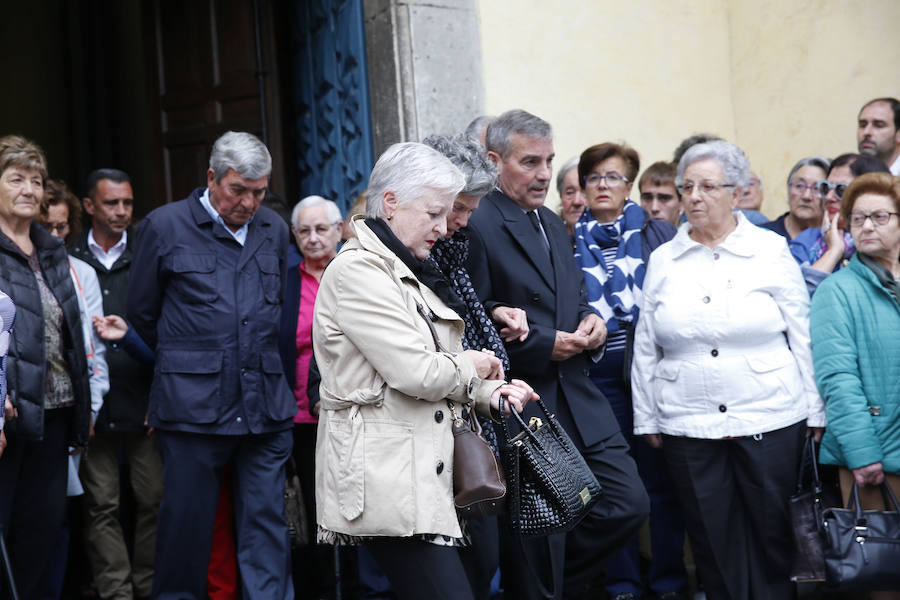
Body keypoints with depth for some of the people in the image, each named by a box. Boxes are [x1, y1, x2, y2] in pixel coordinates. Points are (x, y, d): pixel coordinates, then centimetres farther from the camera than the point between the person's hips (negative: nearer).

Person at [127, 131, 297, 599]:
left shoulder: (274, 230, 14)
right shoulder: (165, 226, 2)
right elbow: (142, 315, 10)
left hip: (265, 404, 3)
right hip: (192, 404, -3)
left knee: (266, 525, 1)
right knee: (187, 521, 1)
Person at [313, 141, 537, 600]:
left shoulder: (406, 272, 21)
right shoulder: (358, 270, -11)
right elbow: (415, 373, -17)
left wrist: (487, 394, 5)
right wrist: (470, 365, 2)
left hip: (423, 471, 10)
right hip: (383, 474, -10)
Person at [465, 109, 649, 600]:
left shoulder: (554, 226, 17)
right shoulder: (475, 228, -12)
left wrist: (590, 321, 5)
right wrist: (542, 346, -17)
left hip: (577, 399, 8)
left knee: (629, 503, 4)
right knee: (538, 537, -1)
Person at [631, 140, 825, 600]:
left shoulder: (771, 251, 1)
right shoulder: (663, 260, 7)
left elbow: (803, 338, 2)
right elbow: (645, 349, 10)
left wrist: (815, 412, 0)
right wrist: (646, 419, 8)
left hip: (771, 420, -2)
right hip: (688, 425, 2)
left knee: (773, 534, 4)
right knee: (712, 541, 6)